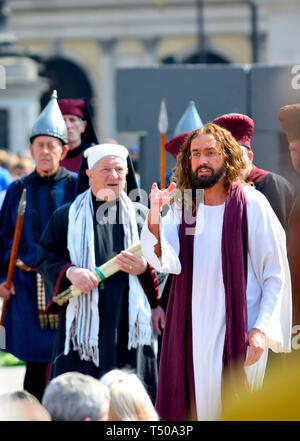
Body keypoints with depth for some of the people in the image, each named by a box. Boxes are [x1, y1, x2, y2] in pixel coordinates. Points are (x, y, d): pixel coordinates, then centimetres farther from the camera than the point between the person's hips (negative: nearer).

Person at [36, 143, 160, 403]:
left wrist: (144, 269, -10)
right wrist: (70, 272, -14)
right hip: (84, 322, -1)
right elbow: (46, 258, 5)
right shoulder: (67, 217, 7)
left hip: (127, 322, 1)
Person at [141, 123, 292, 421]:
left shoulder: (252, 206, -6)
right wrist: (154, 219, -26)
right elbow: (165, 262, -8)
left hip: (236, 334, -4)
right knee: (188, 407, 4)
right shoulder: (181, 207, 7)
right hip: (189, 334, 4)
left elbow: (277, 275, -5)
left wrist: (263, 330, -14)